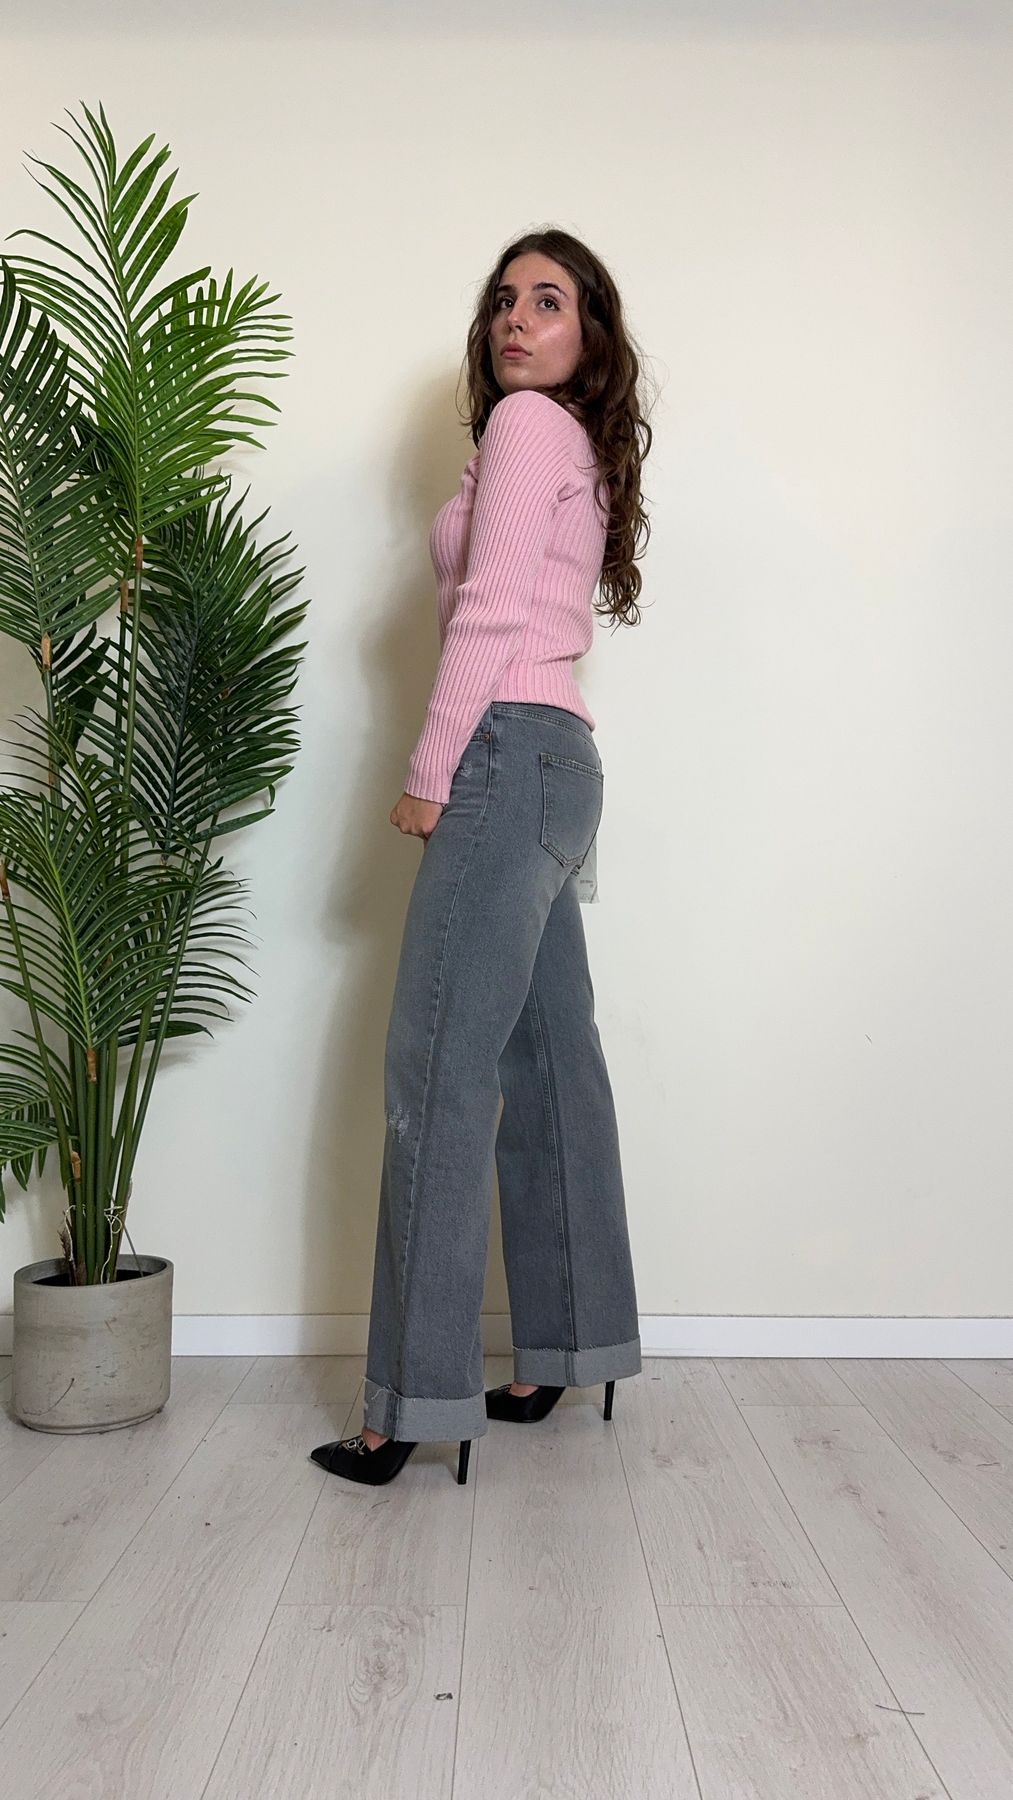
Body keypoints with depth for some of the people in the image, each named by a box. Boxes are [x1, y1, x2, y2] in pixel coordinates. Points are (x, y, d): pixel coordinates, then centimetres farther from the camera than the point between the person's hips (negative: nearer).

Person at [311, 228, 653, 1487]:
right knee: (546, 1064, 9)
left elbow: (491, 611, -13)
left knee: (439, 1068, -12)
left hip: (509, 753, -10)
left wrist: (429, 772, -12)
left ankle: (418, 1399, -9)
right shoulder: (578, 452, 26)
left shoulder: (528, 421, -1)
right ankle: (564, 1349, 18)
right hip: (554, 765, 10)